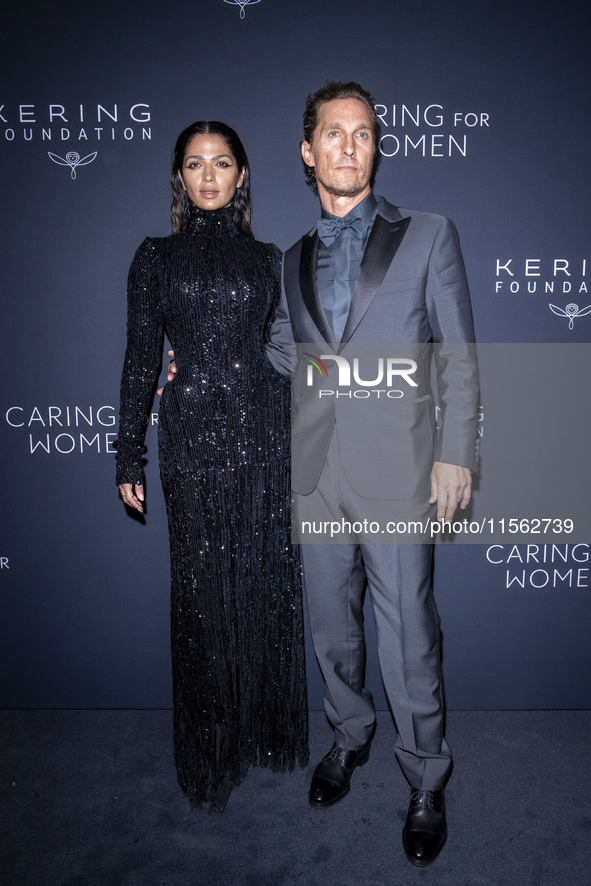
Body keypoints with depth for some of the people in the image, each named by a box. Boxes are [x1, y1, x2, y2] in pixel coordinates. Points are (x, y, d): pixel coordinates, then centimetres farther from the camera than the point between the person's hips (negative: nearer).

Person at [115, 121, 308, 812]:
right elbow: (141, 359, 5)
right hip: (192, 438, -1)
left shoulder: (267, 258, 11)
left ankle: (269, 731, 29)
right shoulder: (156, 257, 7)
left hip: (264, 436, 2)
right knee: (201, 591, 5)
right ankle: (212, 751, 24)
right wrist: (128, 458, 2)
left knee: (266, 585, 7)